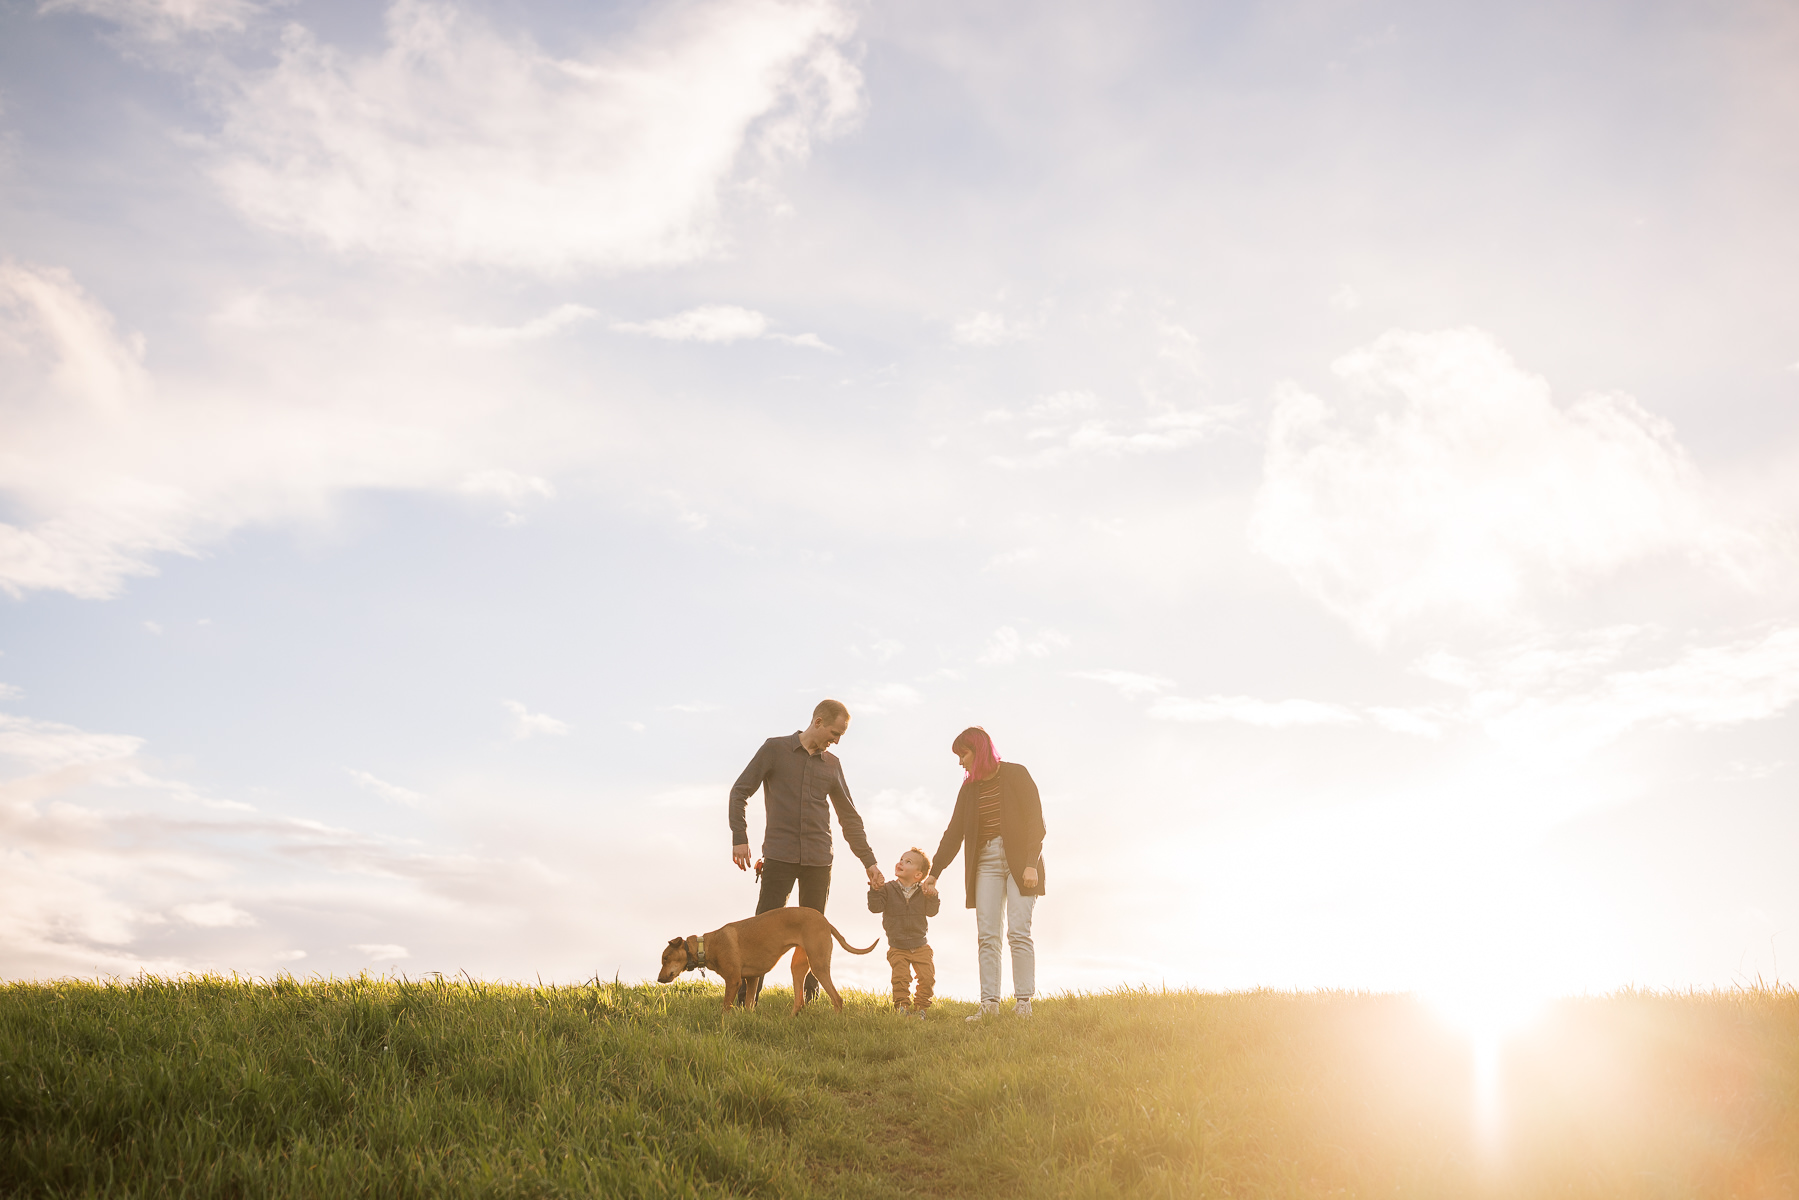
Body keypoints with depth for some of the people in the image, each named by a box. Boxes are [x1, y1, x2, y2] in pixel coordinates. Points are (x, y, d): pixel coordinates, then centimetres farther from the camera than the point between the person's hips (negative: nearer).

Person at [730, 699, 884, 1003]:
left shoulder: (832, 764, 14)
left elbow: (850, 818, 19)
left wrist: (869, 862, 15)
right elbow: (740, 792, 2)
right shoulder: (775, 749, 3)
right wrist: (739, 838, -9)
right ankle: (745, 999, -2)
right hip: (779, 855, -3)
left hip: (818, 860, 3)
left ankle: (809, 1001, 7)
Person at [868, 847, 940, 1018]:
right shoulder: (888, 888, -3)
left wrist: (932, 896, -22)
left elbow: (932, 912, -6)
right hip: (897, 948, -1)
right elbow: (875, 907, -12)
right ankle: (902, 1006, 4)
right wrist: (875, 890, -27)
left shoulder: (924, 891, 0)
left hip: (920, 946, 1)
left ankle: (920, 1007, 11)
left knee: (927, 977, -6)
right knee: (901, 977, -13)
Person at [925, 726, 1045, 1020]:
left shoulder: (1017, 775, -2)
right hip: (986, 862, 5)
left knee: (1018, 931, -10)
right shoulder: (969, 789, 13)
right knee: (987, 935, -5)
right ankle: (989, 1003, -8)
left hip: (1019, 860, -5)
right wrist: (934, 872, 7)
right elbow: (954, 833, 13)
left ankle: (1024, 1002, -7)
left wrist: (1032, 864, -15)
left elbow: (1036, 821, -6)